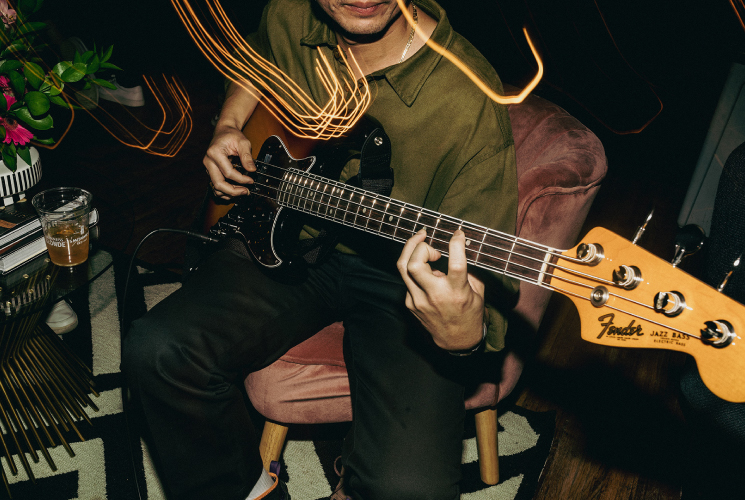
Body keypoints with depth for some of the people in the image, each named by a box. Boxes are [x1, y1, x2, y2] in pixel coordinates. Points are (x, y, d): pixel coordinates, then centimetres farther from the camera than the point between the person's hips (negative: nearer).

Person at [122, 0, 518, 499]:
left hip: (400, 275, -4)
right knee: (158, 352, -15)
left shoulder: (469, 104, -22)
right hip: (290, 242, 5)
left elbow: (488, 272, -22)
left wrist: (465, 335, -44)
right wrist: (228, 128, 5)